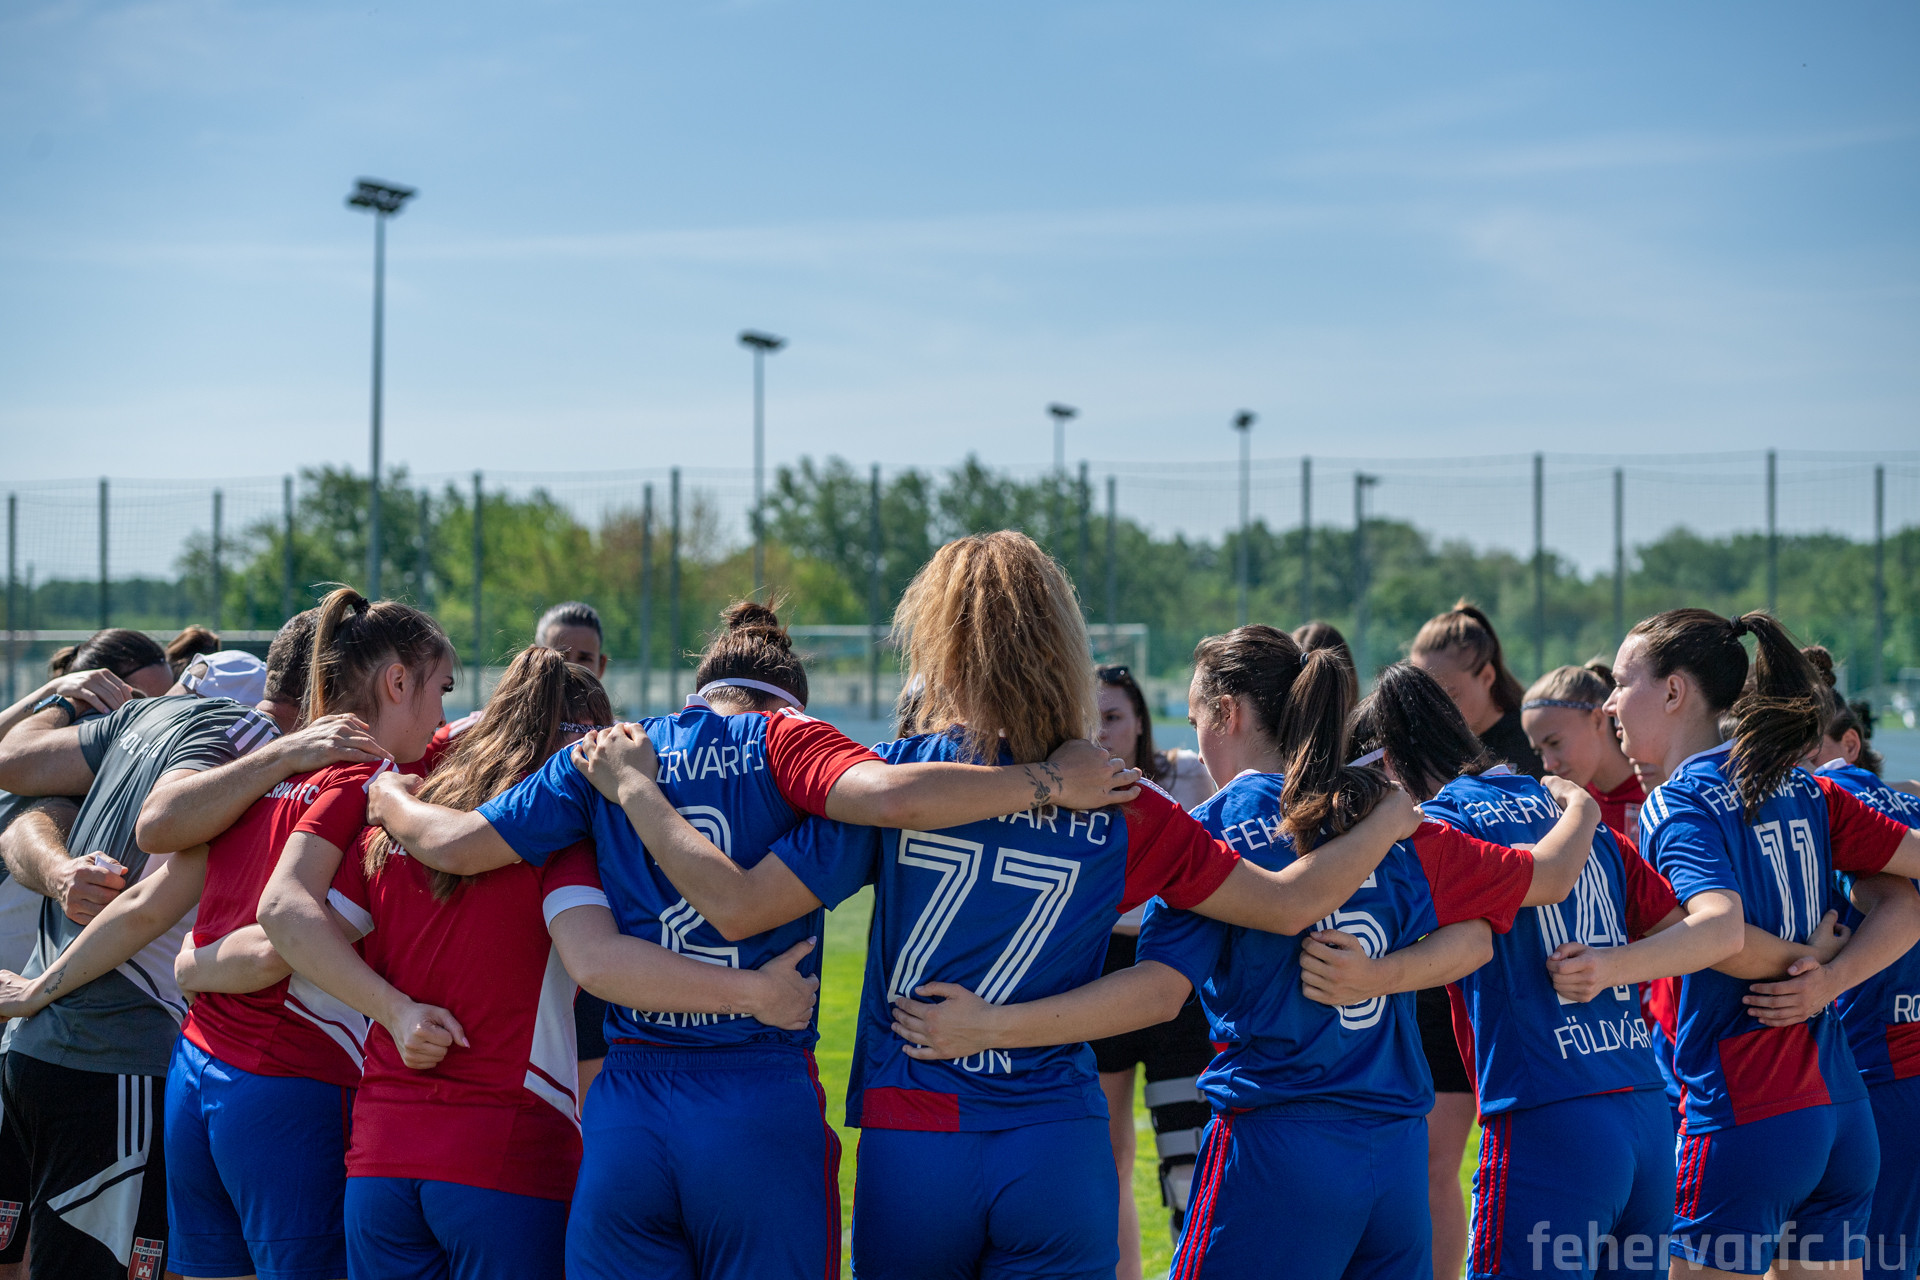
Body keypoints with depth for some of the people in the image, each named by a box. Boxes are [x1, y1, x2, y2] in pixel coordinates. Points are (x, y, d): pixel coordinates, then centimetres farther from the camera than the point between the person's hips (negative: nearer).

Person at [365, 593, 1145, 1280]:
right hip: (764, 1106, -3)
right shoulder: (781, 740, 0)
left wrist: (385, 795, 31)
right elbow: (892, 797, -19)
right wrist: (1049, 781, -11)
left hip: (624, 1111, 3)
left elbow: (455, 845, 10)